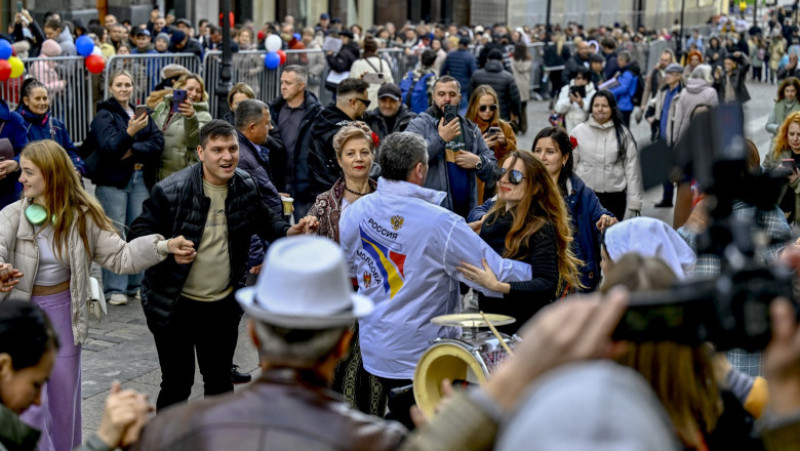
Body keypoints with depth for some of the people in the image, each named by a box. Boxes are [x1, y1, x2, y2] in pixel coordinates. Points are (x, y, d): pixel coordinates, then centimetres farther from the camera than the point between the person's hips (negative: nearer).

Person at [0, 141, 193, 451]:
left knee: (65, 400, 15)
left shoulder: (83, 216, -5)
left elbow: (119, 256, -3)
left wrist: (164, 247, -16)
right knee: (31, 406, -5)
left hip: (64, 316, 2)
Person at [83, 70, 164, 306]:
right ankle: (115, 288, -2)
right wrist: (129, 132, -29)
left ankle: (136, 284, 12)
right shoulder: (104, 115, 0)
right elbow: (109, 148, -14)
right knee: (115, 234, -6)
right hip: (113, 181, -4)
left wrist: (132, 151, -12)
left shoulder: (141, 112, 14)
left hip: (141, 179, 4)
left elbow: (158, 142, 2)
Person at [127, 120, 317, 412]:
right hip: (176, 305, -4)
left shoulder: (246, 188, -2)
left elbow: (264, 221, 15)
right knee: (177, 383, 6)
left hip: (223, 305, 4)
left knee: (219, 380, 17)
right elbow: (139, 233, -12)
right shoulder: (172, 191, -17)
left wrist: (289, 231, -7)